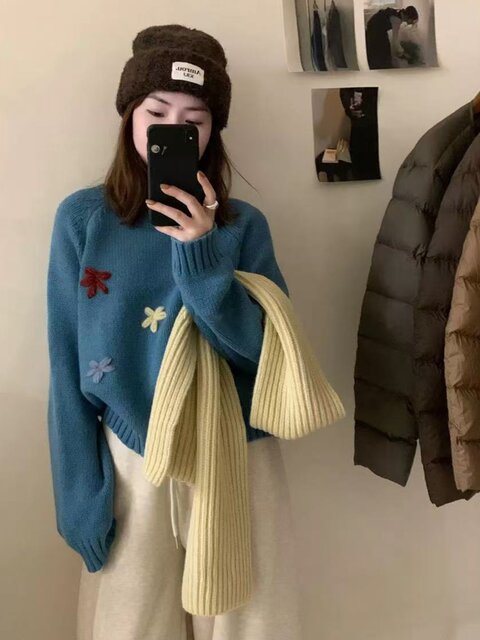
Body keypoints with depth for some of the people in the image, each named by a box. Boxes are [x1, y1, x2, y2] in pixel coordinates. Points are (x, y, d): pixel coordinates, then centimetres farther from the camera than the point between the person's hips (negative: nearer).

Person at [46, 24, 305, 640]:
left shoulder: (243, 225, -3)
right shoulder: (82, 217, -5)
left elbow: (265, 354, -10)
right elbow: (68, 365, -3)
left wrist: (202, 255, -21)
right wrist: (80, 496, -5)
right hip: (130, 466, 0)